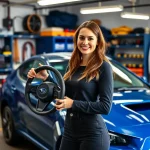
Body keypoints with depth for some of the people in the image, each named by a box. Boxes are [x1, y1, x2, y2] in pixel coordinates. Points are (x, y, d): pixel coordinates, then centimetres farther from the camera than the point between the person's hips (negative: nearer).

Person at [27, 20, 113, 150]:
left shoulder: (103, 67, -11)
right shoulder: (73, 65, 7)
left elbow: (106, 107, -15)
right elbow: (63, 94, 11)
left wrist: (73, 104, -20)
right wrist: (46, 78, -1)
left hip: (93, 134, -6)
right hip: (69, 131, 6)